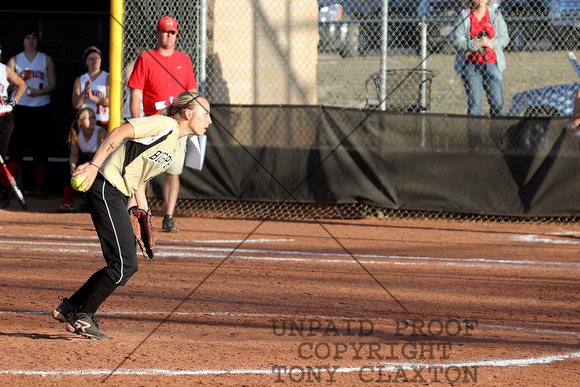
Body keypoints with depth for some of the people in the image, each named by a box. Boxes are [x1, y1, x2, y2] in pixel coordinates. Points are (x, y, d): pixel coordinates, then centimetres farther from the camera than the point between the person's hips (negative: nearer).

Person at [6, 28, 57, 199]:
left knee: (40, 148, 1)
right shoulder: (15, 60, 8)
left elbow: (53, 85, 5)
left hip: (41, 108, 1)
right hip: (20, 107, -1)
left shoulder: (46, 60, 9)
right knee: (16, 146, -7)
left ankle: (40, 186, 7)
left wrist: (38, 92, -12)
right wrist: (19, 78, -13)